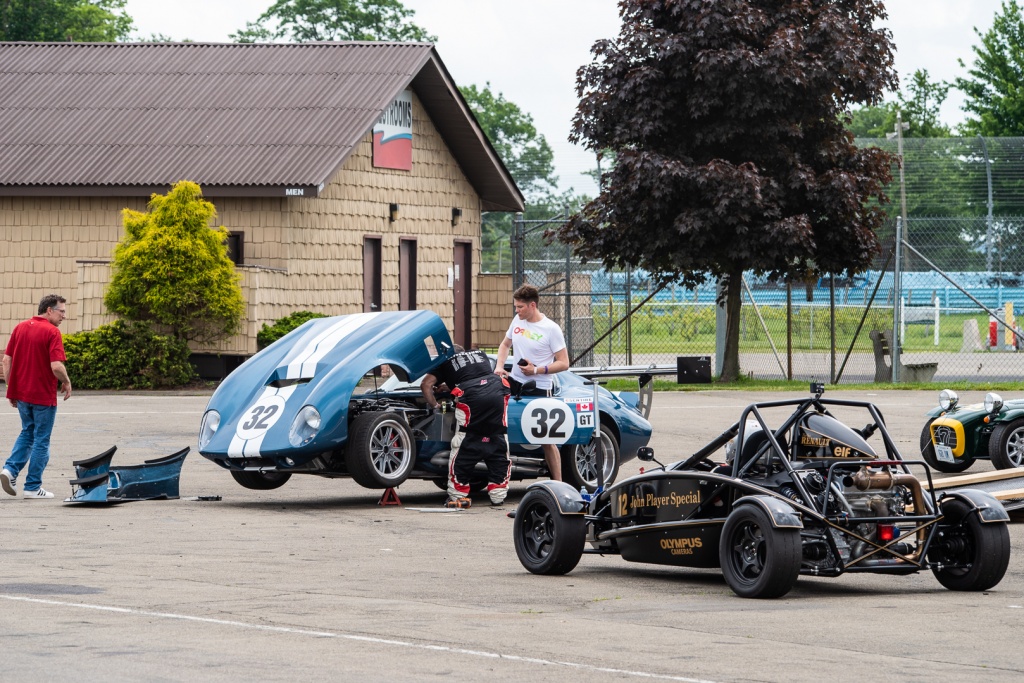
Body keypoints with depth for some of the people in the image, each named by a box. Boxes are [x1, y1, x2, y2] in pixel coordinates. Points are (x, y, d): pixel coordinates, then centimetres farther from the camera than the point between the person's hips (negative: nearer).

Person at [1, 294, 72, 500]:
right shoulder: (52, 332, -14)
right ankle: (33, 487, 7)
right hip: (43, 395, -6)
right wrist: (66, 383, -3)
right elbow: (56, 366, -22)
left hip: (21, 392, 6)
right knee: (41, 440, 5)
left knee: (27, 433, 22)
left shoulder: (20, 328, 6)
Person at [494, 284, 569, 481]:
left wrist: (537, 370, -21)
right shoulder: (518, 321, 6)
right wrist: (499, 366, 5)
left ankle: (558, 485, 4)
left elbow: (564, 363, -12)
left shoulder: (551, 329, -12)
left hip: (539, 389, -6)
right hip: (514, 383, 6)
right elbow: (505, 345, 22)